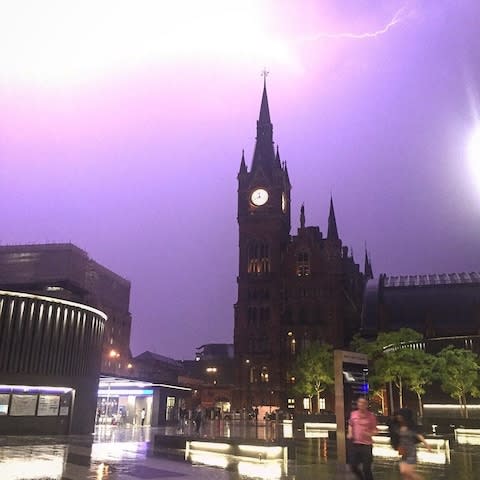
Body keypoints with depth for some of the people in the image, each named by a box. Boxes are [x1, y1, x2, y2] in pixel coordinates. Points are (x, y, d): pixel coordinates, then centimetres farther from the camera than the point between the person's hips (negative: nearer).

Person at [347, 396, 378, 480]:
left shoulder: (371, 416, -4)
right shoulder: (353, 414, 5)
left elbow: (375, 430, 0)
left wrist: (370, 433, -21)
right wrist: (350, 433, 4)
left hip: (366, 445, -4)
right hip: (354, 443, 4)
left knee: (366, 469, 1)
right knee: (353, 466, 9)